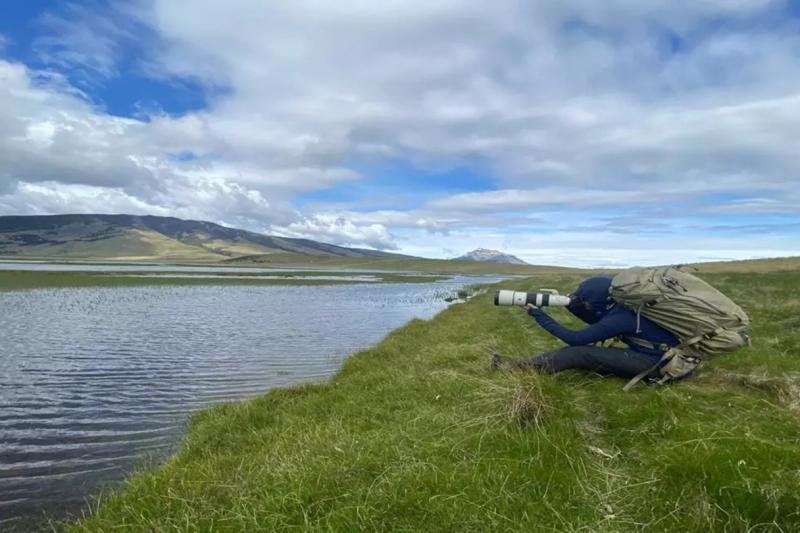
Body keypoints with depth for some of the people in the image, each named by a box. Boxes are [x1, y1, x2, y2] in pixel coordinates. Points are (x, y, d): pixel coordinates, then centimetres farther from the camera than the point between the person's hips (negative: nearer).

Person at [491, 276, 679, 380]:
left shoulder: (619, 318, -26)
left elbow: (574, 338, -20)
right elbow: (596, 320, 14)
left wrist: (537, 314, -16)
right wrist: (571, 304, -5)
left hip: (656, 363, -9)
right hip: (651, 354, 9)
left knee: (578, 352, -17)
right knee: (585, 348, 1)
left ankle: (519, 369, -13)